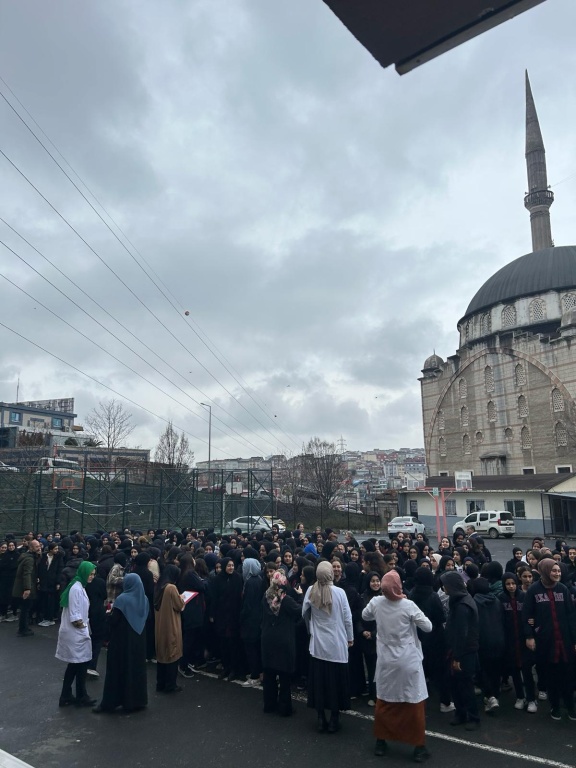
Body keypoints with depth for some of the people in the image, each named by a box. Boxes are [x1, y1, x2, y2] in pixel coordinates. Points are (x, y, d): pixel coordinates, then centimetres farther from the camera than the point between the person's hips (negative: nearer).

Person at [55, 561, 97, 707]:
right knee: (81, 663, 3)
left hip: (76, 631, 10)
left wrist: (84, 626, 8)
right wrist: (82, 626, -10)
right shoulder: (76, 588, -21)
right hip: (76, 632, -10)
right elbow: (74, 615, -22)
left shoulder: (79, 586, 10)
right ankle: (81, 697, 16)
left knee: (74, 664, 16)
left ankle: (66, 696, 24)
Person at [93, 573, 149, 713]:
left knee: (118, 668, 4)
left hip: (122, 640, -5)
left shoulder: (122, 599, -18)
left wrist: (109, 614, 5)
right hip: (139, 640, 5)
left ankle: (109, 702, 12)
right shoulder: (144, 599, 1)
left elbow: (113, 620, -16)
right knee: (137, 667, 14)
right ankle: (138, 700, 22)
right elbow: (145, 619, 9)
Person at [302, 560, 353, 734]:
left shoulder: (311, 591, -8)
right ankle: (334, 719, 16)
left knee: (319, 679, 12)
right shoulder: (339, 592, -15)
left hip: (317, 644, 2)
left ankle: (321, 719, 19)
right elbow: (347, 618, -8)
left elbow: (304, 613, 3)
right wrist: (350, 638, 7)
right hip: (337, 644, -2)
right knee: (335, 680, 10)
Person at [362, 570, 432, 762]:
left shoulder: (376, 602, -9)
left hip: (385, 661, 4)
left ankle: (380, 742, 28)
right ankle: (419, 747, 18)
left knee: (383, 701, 18)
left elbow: (365, 616, 11)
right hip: (408, 661, -3)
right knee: (415, 703, 10)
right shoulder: (408, 605, -20)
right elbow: (428, 627, -10)